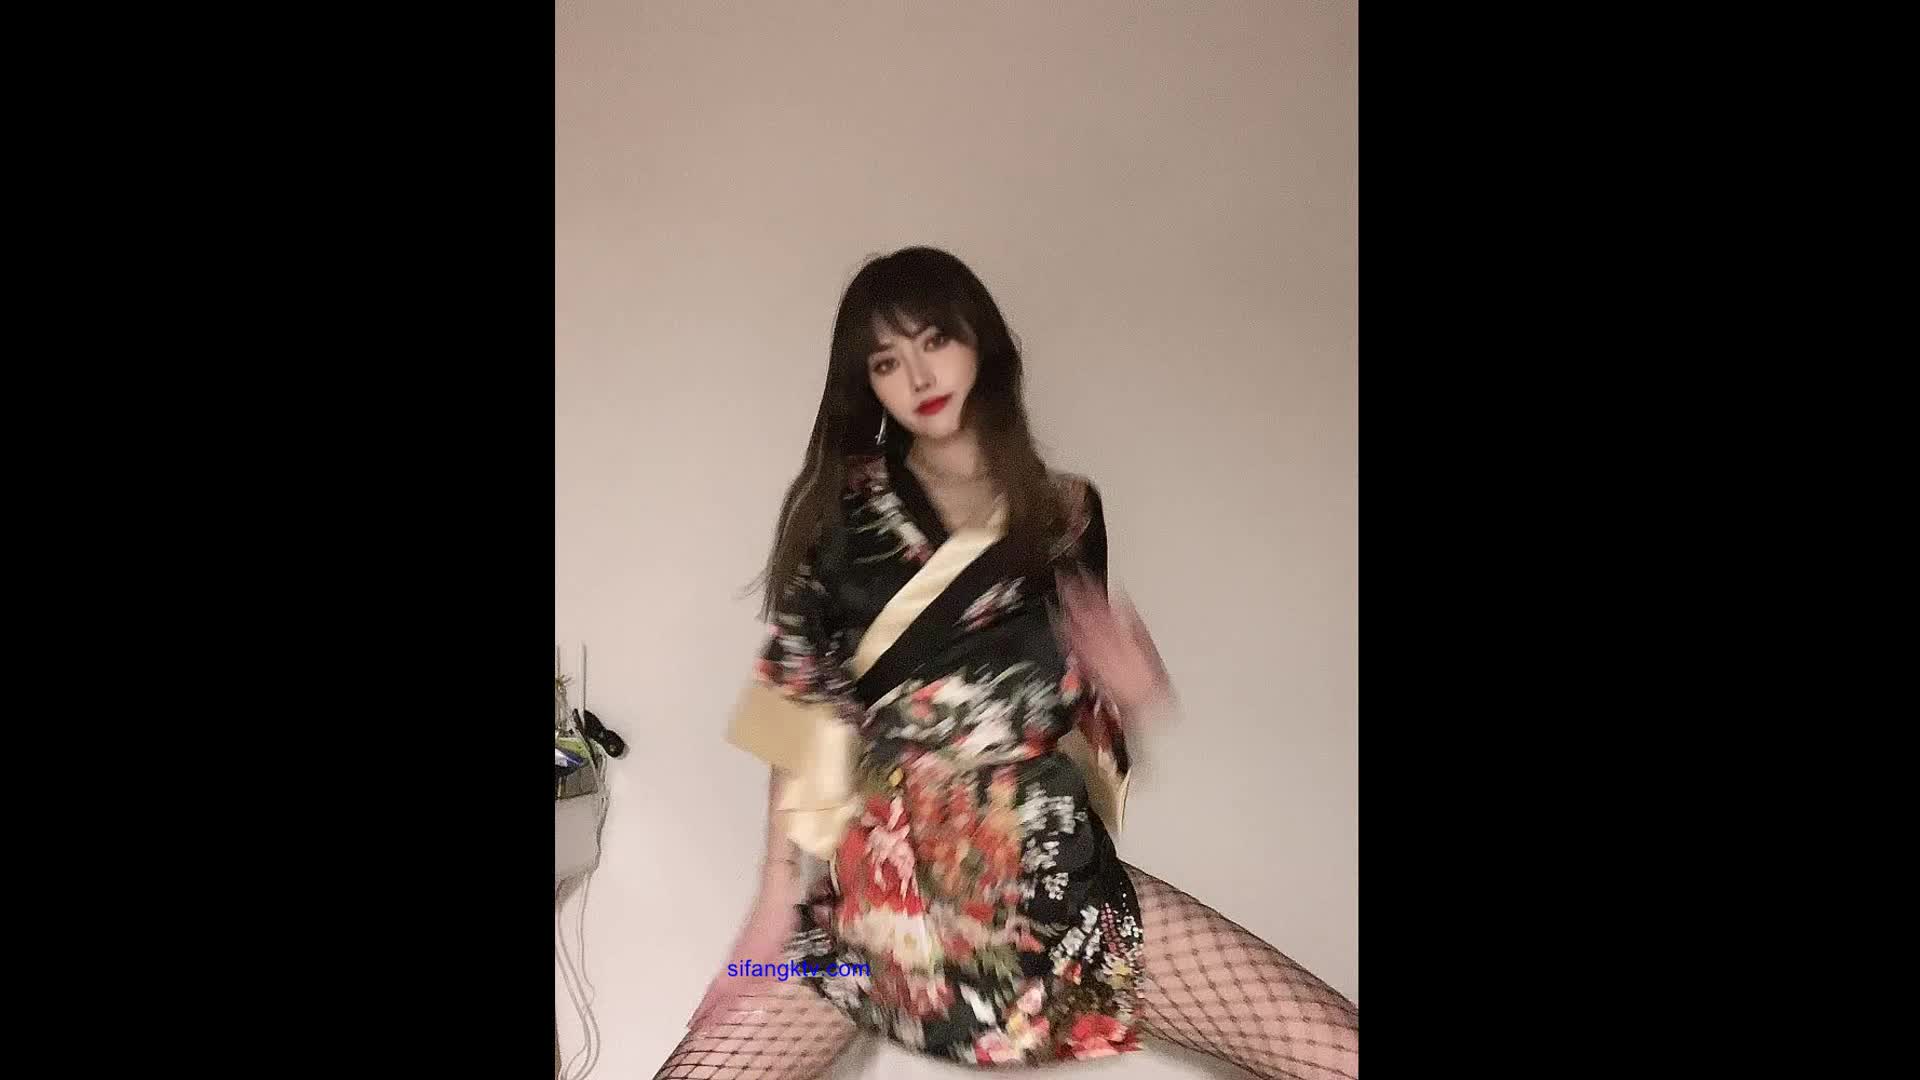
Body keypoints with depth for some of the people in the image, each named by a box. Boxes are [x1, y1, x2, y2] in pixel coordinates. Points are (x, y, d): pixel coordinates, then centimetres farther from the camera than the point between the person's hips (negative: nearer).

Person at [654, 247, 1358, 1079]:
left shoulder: (1066, 509, 9)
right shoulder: (839, 505, 3)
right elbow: (803, 714, 0)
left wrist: (1135, 690, -6)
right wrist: (778, 897, -6)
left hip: (1057, 877, 1)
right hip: (878, 891, -1)